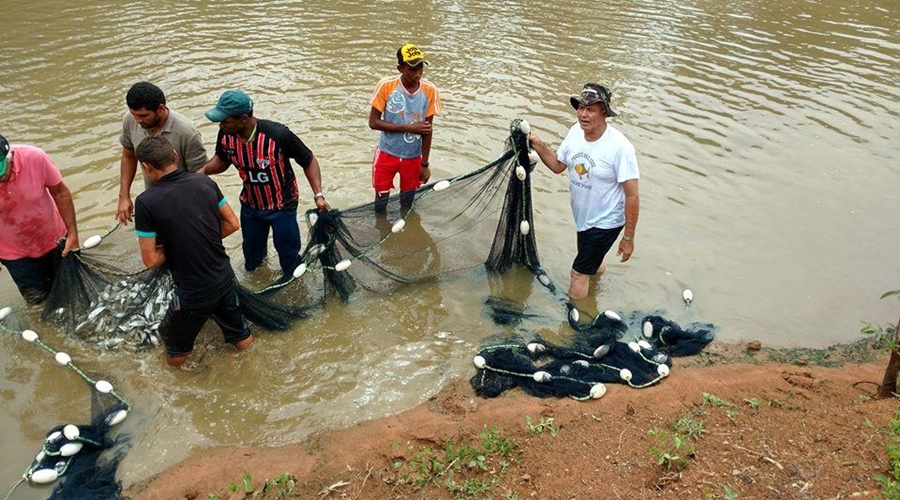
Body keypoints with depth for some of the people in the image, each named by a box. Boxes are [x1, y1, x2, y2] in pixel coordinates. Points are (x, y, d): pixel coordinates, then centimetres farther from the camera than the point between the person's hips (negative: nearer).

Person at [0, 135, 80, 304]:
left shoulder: (34, 157, -29)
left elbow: (60, 192, -14)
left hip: (52, 238, 0)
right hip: (15, 253, 0)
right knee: (37, 297, 16)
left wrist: (72, 233, -13)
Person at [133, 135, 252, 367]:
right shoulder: (205, 182, -4)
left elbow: (150, 259, -14)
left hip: (194, 292, -5)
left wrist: (172, 249, 5)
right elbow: (232, 223, 4)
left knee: (173, 336, 23)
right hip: (225, 276, 5)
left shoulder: (146, 202, -17)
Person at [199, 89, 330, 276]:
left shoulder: (278, 135, -33)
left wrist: (318, 195, -27)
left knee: (288, 251, 14)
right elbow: (222, 160, 4)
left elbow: (308, 161, -19)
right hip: (250, 206, 4)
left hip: (282, 206, -4)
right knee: (251, 248, 25)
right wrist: (203, 170, -15)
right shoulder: (225, 135, -19)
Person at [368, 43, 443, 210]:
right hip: (387, 154, -1)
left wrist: (425, 164, -2)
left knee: (407, 202, 13)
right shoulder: (386, 86, -17)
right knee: (381, 201, 9)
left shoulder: (430, 91, -12)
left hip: (413, 157, 1)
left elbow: (427, 129, -5)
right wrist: (408, 128, -22)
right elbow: (373, 122, -15)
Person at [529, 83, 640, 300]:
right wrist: (538, 145, -12)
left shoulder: (620, 147, -29)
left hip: (605, 221, -7)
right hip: (582, 216, 7)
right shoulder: (575, 131, -10)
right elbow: (558, 166, 5)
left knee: (579, 272, -1)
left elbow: (632, 197, -24)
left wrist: (628, 237, -19)